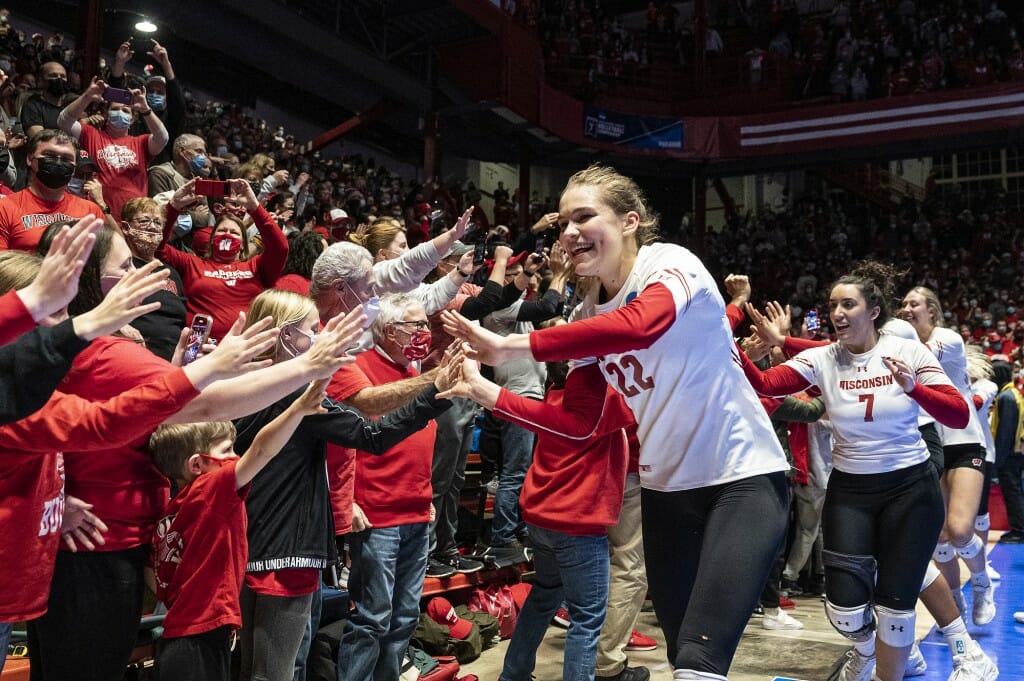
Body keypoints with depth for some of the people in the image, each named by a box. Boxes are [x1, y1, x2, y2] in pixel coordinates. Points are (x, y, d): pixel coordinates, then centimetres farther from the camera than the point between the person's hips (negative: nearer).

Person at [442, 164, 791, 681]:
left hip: (742, 475, -6)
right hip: (666, 485, 7)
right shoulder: (589, 311, 4)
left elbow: (640, 325, -40)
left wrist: (512, 345, -38)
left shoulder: (671, 263, -16)